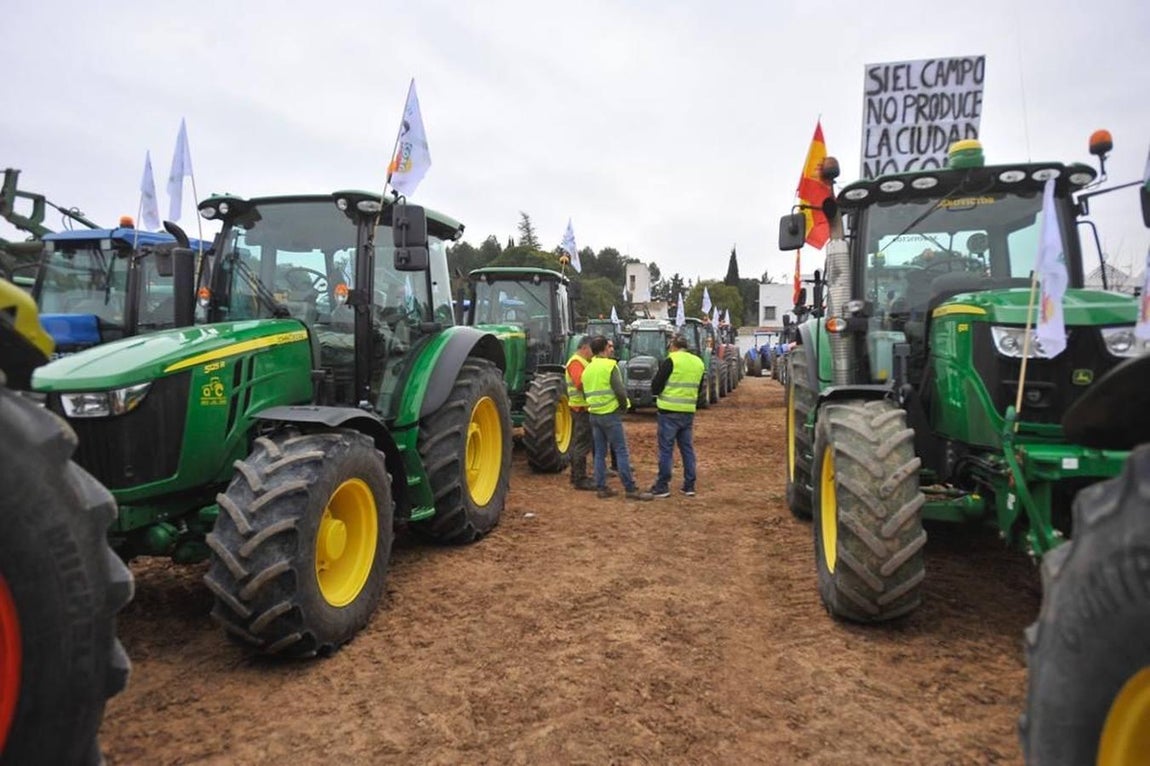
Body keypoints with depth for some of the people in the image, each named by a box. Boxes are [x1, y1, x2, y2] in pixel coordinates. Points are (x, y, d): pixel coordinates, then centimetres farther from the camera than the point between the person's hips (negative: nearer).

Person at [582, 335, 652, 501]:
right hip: (610, 414, -7)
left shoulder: (587, 369, 10)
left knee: (599, 453, 12)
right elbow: (620, 390, -15)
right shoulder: (610, 365, -11)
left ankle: (601, 487, 14)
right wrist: (624, 405, 1)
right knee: (621, 452, -4)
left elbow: (586, 393, 13)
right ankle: (631, 489, -2)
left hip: (594, 414, 7)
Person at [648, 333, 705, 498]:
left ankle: (662, 486, 4)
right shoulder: (699, 362, 10)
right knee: (687, 448, 12)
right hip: (689, 411, 6)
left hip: (669, 411, -6)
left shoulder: (671, 360, -10)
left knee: (666, 449, 0)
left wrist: (660, 392, 11)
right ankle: (689, 486, 15)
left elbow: (655, 386, -9)